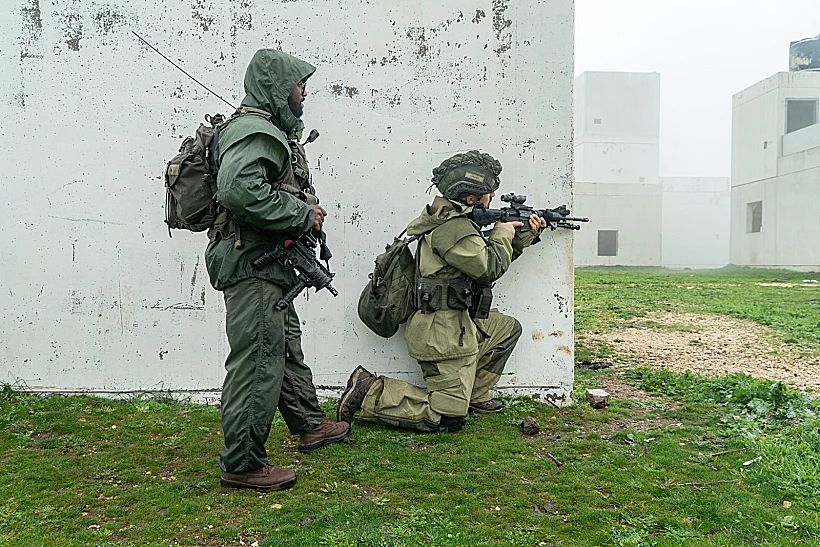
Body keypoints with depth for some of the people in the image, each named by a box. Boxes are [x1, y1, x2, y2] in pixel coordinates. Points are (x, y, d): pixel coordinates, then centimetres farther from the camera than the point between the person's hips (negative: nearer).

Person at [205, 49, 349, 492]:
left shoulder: (271, 131, 21)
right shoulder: (254, 131, -14)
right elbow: (238, 189, -31)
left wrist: (307, 210, 6)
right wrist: (303, 214, -21)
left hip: (268, 266, 11)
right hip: (253, 265, -11)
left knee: (287, 347, 21)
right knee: (257, 362, -6)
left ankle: (310, 426, 38)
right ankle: (242, 464, 4)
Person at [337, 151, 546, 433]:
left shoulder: (456, 221, 15)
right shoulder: (453, 227, -18)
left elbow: (487, 261, 23)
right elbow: (489, 267, -18)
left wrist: (524, 237, 22)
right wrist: (503, 235, 0)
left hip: (459, 325, 10)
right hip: (445, 334, -10)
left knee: (508, 328, 26)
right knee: (446, 419, -7)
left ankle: (473, 396, 25)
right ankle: (370, 394, -3)